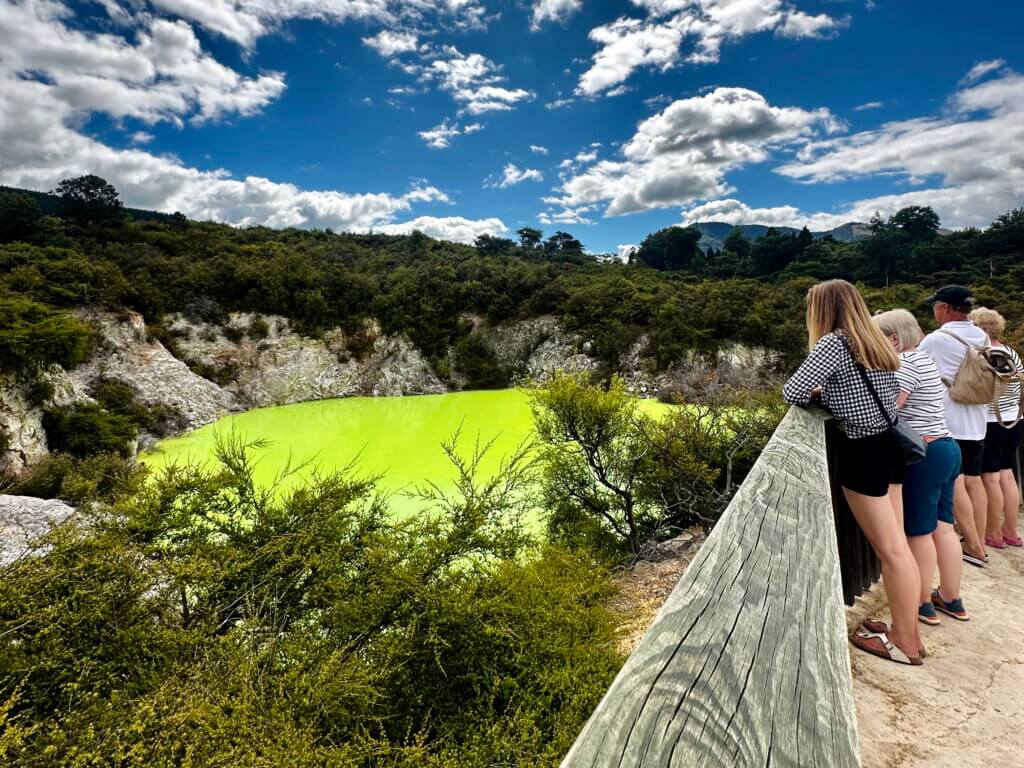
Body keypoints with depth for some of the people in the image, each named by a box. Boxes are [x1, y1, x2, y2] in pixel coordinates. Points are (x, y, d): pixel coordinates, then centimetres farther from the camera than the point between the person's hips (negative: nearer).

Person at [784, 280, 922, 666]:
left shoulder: (833, 343, -16)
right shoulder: (876, 343, 10)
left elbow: (794, 392, -21)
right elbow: (871, 392, 15)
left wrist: (817, 392, 0)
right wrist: (828, 390, 9)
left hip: (863, 452, -8)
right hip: (888, 445, 9)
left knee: (888, 548, 2)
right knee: (896, 543, 15)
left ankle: (905, 643, 16)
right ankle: (905, 629, 27)